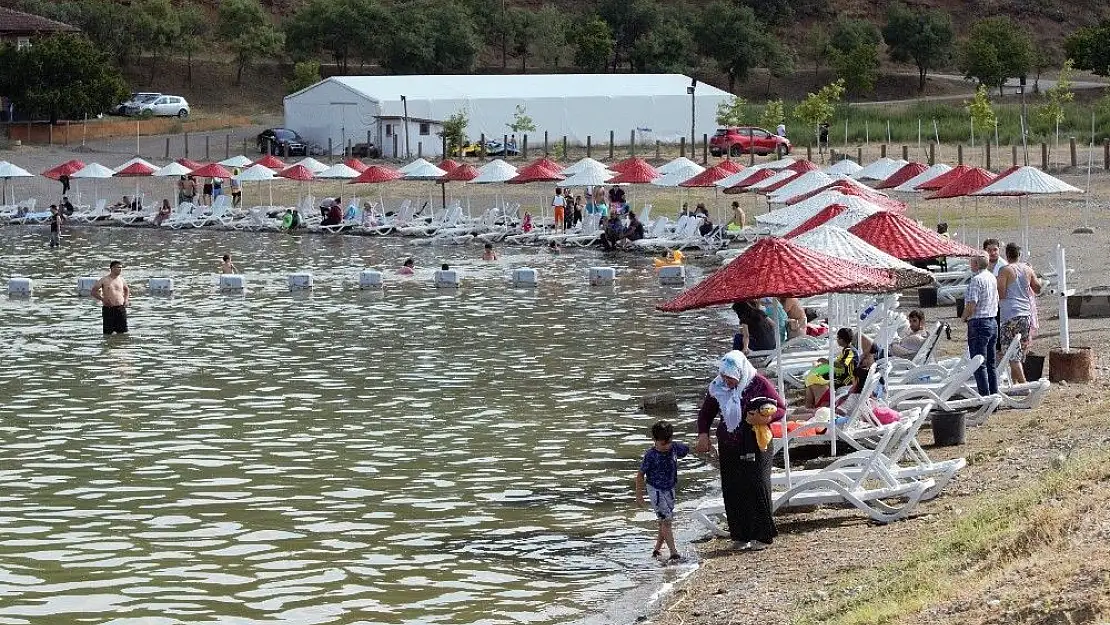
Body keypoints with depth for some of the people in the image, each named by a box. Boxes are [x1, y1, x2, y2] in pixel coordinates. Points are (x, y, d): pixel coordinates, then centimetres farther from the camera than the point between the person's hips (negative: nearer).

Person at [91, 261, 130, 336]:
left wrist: (126, 300, 13)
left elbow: (127, 289, 31)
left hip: (121, 308, 4)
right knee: (108, 334, -1)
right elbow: (93, 292, -2)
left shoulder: (121, 279, 10)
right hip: (108, 309, -4)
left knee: (123, 332, 1)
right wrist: (102, 299, -15)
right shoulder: (104, 280, -3)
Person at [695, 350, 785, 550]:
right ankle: (740, 536, 12)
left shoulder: (759, 384, -10)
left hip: (756, 446, -4)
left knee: (757, 488, -7)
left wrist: (765, 418, -23)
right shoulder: (717, 387, 2)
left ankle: (762, 536, 3)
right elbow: (706, 413, 15)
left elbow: (781, 408, -3)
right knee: (732, 491, 2)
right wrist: (703, 434, -3)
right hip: (728, 448, 4)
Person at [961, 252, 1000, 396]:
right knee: (991, 364, 13)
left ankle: (985, 396, -10)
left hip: (979, 323, -9)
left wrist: (964, 317, -4)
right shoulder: (993, 278, 12)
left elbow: (971, 304, -21)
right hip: (993, 322, 9)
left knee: (979, 364, -7)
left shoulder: (977, 280, -16)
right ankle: (994, 394, 15)